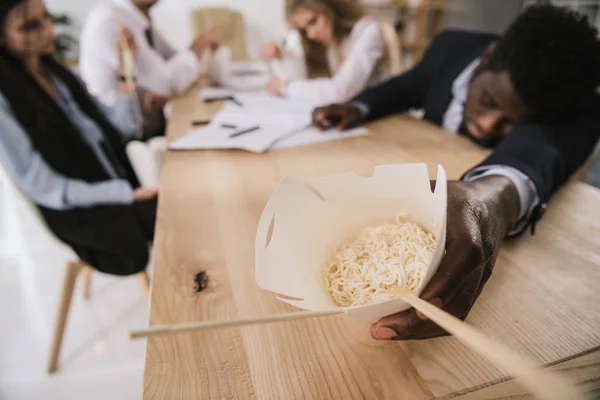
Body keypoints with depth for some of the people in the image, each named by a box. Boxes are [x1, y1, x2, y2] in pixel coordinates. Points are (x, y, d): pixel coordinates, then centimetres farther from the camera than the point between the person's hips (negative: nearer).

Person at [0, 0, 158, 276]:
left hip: (123, 183, 6)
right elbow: (43, 187, -15)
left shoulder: (57, 74, 9)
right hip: (77, 211, -6)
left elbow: (113, 132, 7)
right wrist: (126, 194, -21)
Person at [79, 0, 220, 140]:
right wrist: (202, 42, -10)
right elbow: (167, 81, -24)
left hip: (157, 127, 7)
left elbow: (185, 64, 8)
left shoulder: (142, 18, 8)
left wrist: (164, 88, -14)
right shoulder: (108, 21, -18)